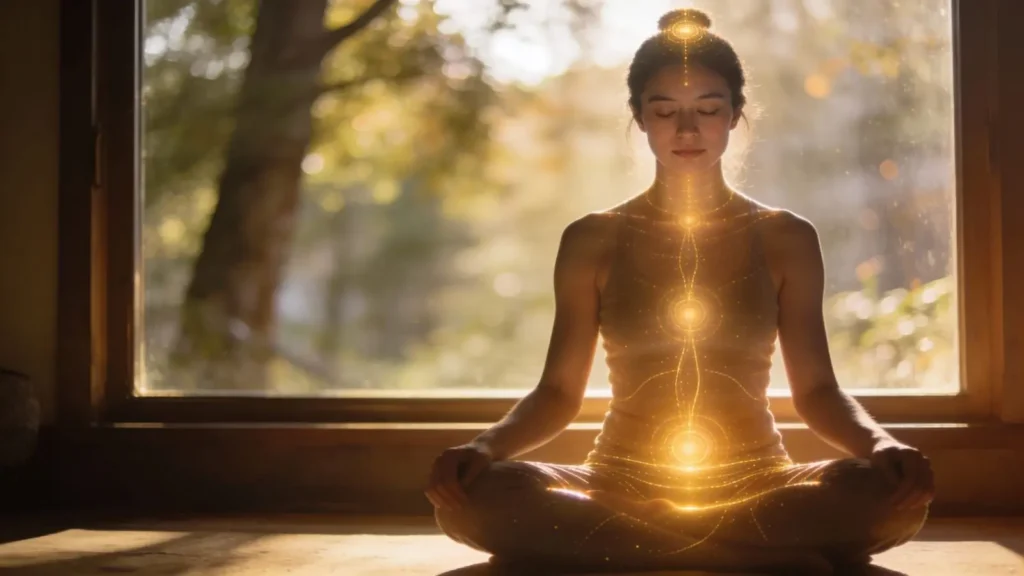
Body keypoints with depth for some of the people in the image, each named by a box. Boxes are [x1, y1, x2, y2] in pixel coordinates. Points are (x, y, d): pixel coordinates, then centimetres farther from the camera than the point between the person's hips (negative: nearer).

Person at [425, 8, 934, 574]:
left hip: (756, 489, 0)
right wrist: (485, 445, -15)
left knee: (891, 493, -30)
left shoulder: (787, 239, 7)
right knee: (473, 496, -31)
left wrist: (882, 444, -17)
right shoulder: (591, 241, 6)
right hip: (618, 486, 1)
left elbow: (816, 389, 4)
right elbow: (558, 391, 5)